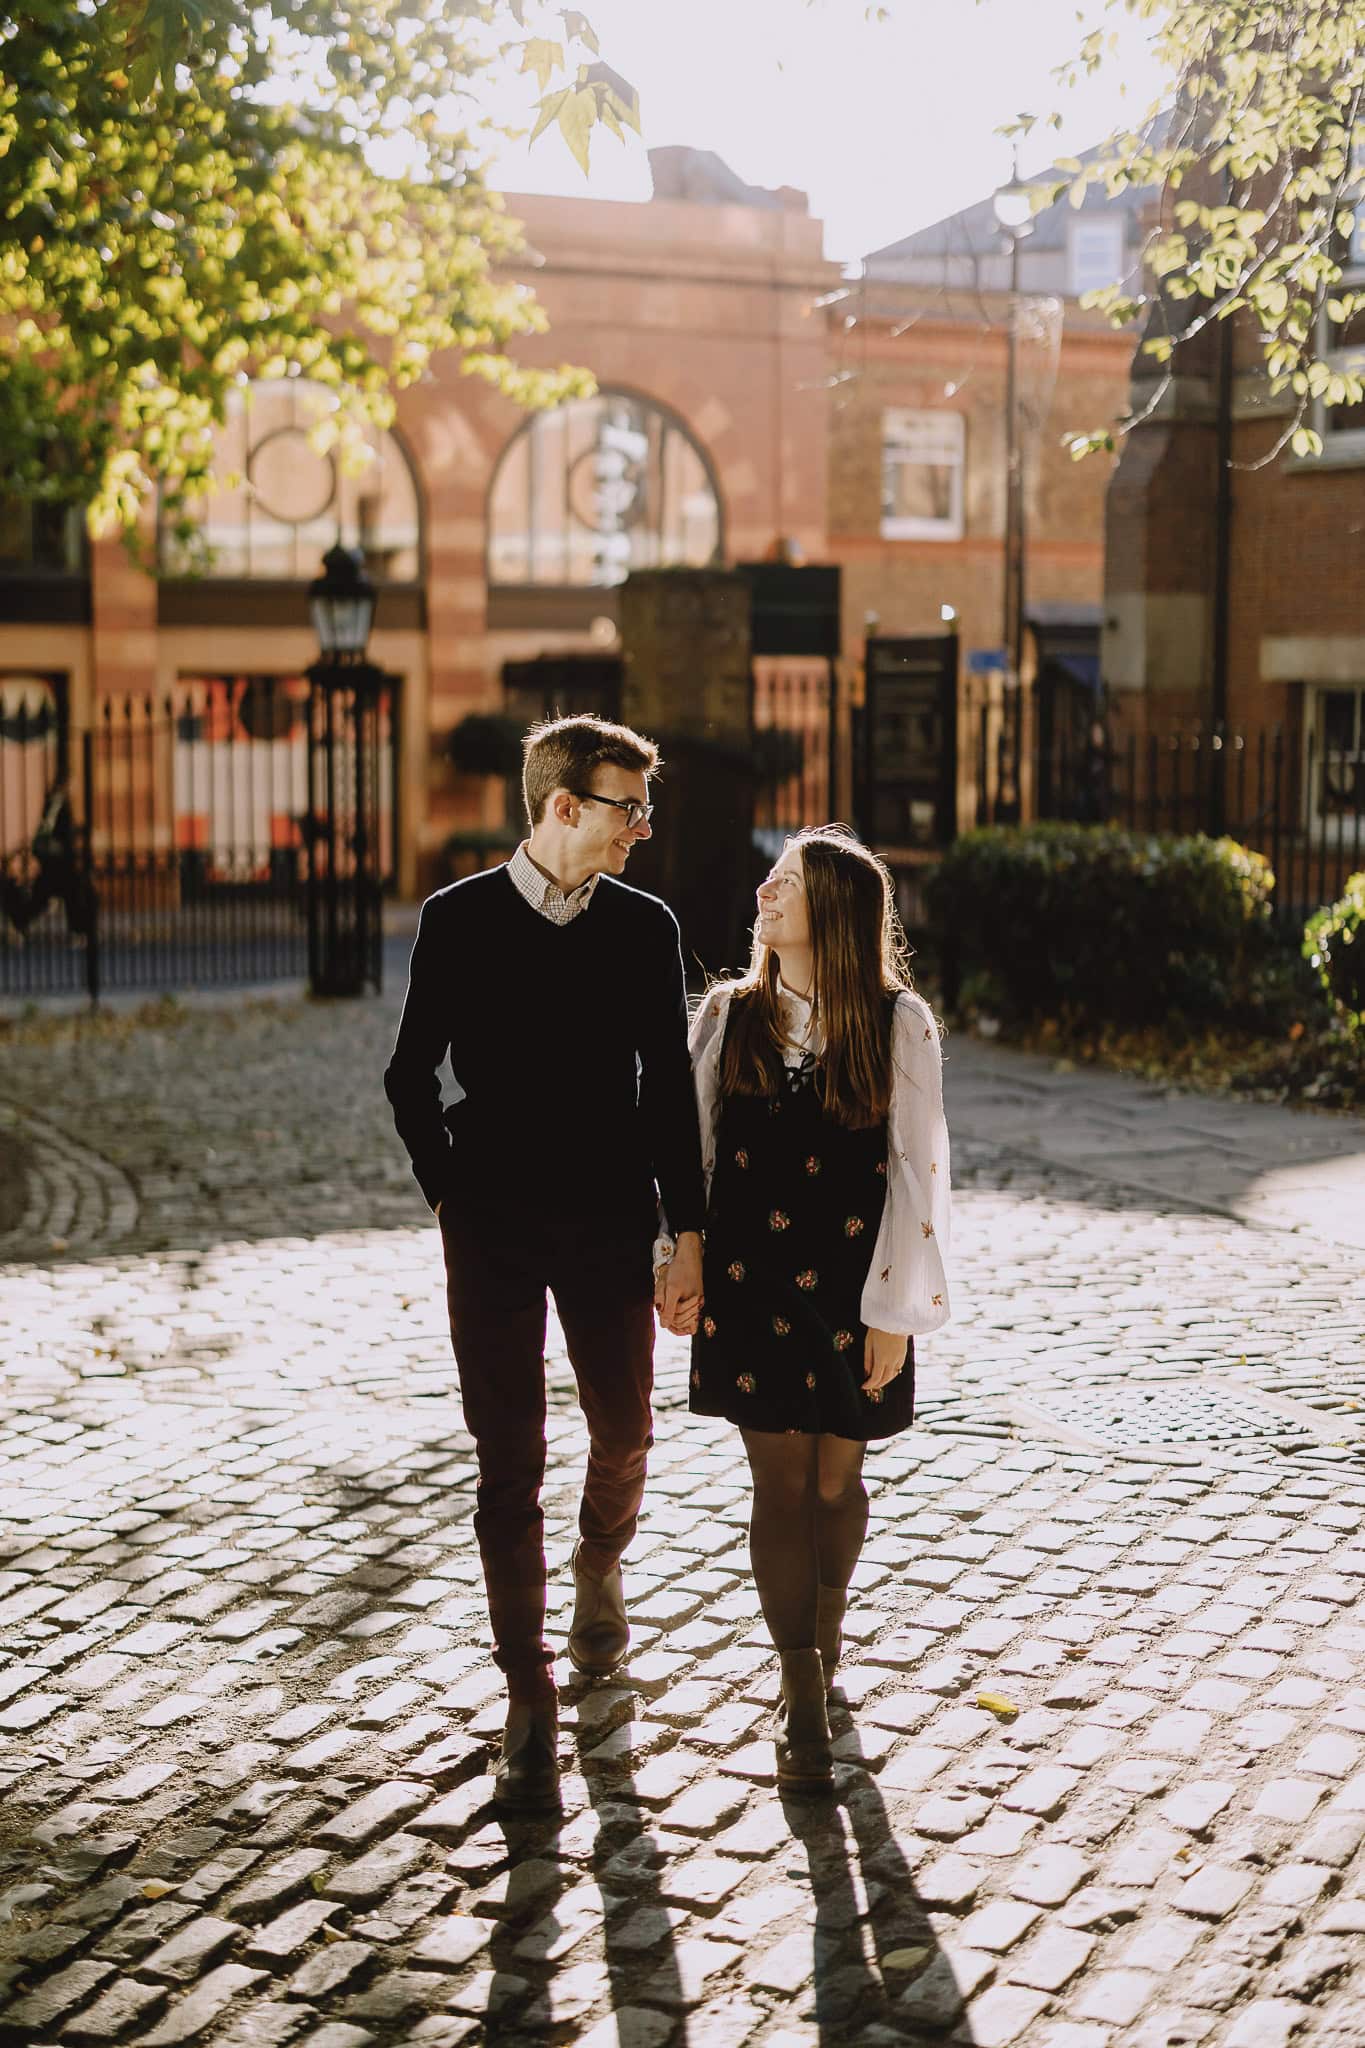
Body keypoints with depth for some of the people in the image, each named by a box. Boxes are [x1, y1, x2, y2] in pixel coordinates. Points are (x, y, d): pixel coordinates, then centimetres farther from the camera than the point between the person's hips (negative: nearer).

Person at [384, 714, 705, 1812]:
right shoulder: (458, 920, -5)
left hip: (610, 1226, 2)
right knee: (509, 1463, 1)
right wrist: (450, 1195, 2)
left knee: (625, 1434, 12)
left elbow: (669, 1088, 3)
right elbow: (413, 1074, 4)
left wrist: (689, 1231, 2)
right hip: (495, 1230, -2)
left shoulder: (645, 926, 0)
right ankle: (529, 1697, 10)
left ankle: (599, 1571, 45)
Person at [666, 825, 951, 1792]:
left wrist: (896, 1309, -8)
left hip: (851, 1289, -1)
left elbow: (919, 1168, -5)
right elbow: (693, 1146, 9)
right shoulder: (728, 1016, 4)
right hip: (748, 1281, 2)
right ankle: (805, 1699, 8)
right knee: (780, 1480, 2)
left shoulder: (900, 1023, -5)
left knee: (837, 1475, 11)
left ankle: (824, 1632, 37)